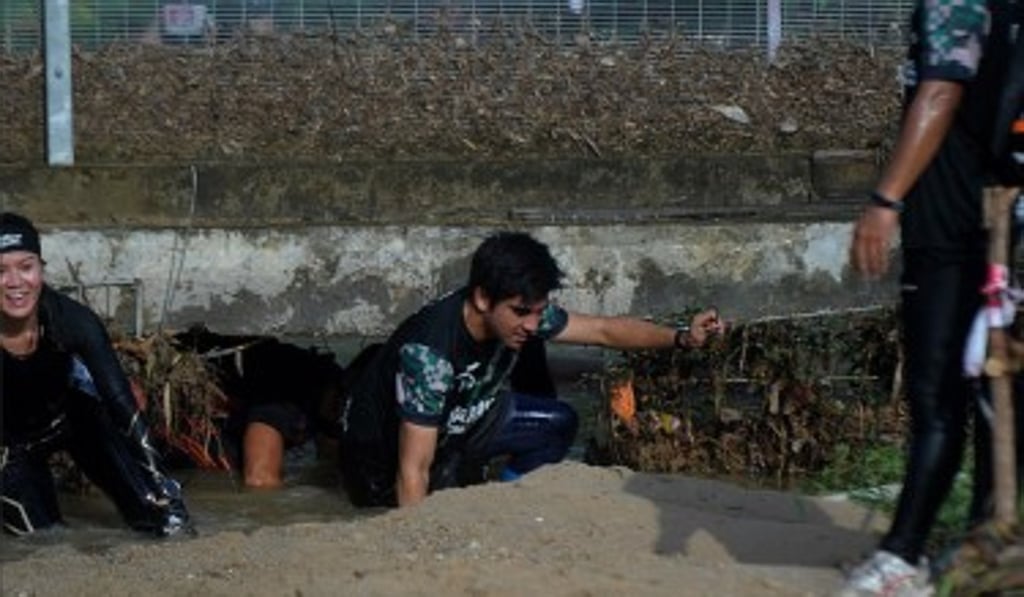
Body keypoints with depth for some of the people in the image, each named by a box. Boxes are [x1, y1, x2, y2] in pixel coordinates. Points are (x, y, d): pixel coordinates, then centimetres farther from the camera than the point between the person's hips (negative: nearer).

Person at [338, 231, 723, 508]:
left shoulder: (520, 313, -16)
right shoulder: (428, 353, -39)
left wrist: (681, 338, -19)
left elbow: (603, 330, -6)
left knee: (558, 423, -3)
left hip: (455, 424, 8)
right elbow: (414, 472, -37)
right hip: (384, 454, -8)